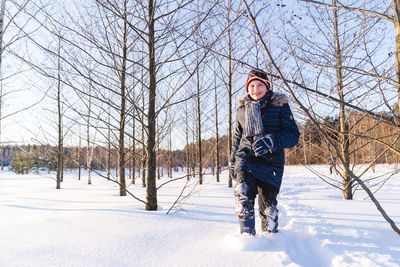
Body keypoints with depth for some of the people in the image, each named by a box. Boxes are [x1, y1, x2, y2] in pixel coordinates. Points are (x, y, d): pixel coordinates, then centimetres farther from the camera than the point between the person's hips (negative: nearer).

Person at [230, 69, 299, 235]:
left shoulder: (280, 105, 3)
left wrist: (271, 141, -22)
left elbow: (293, 134, -4)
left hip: (270, 161, -2)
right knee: (243, 194, -20)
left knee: (268, 205, -2)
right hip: (245, 158, 2)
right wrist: (233, 162, 20)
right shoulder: (242, 108, 14)